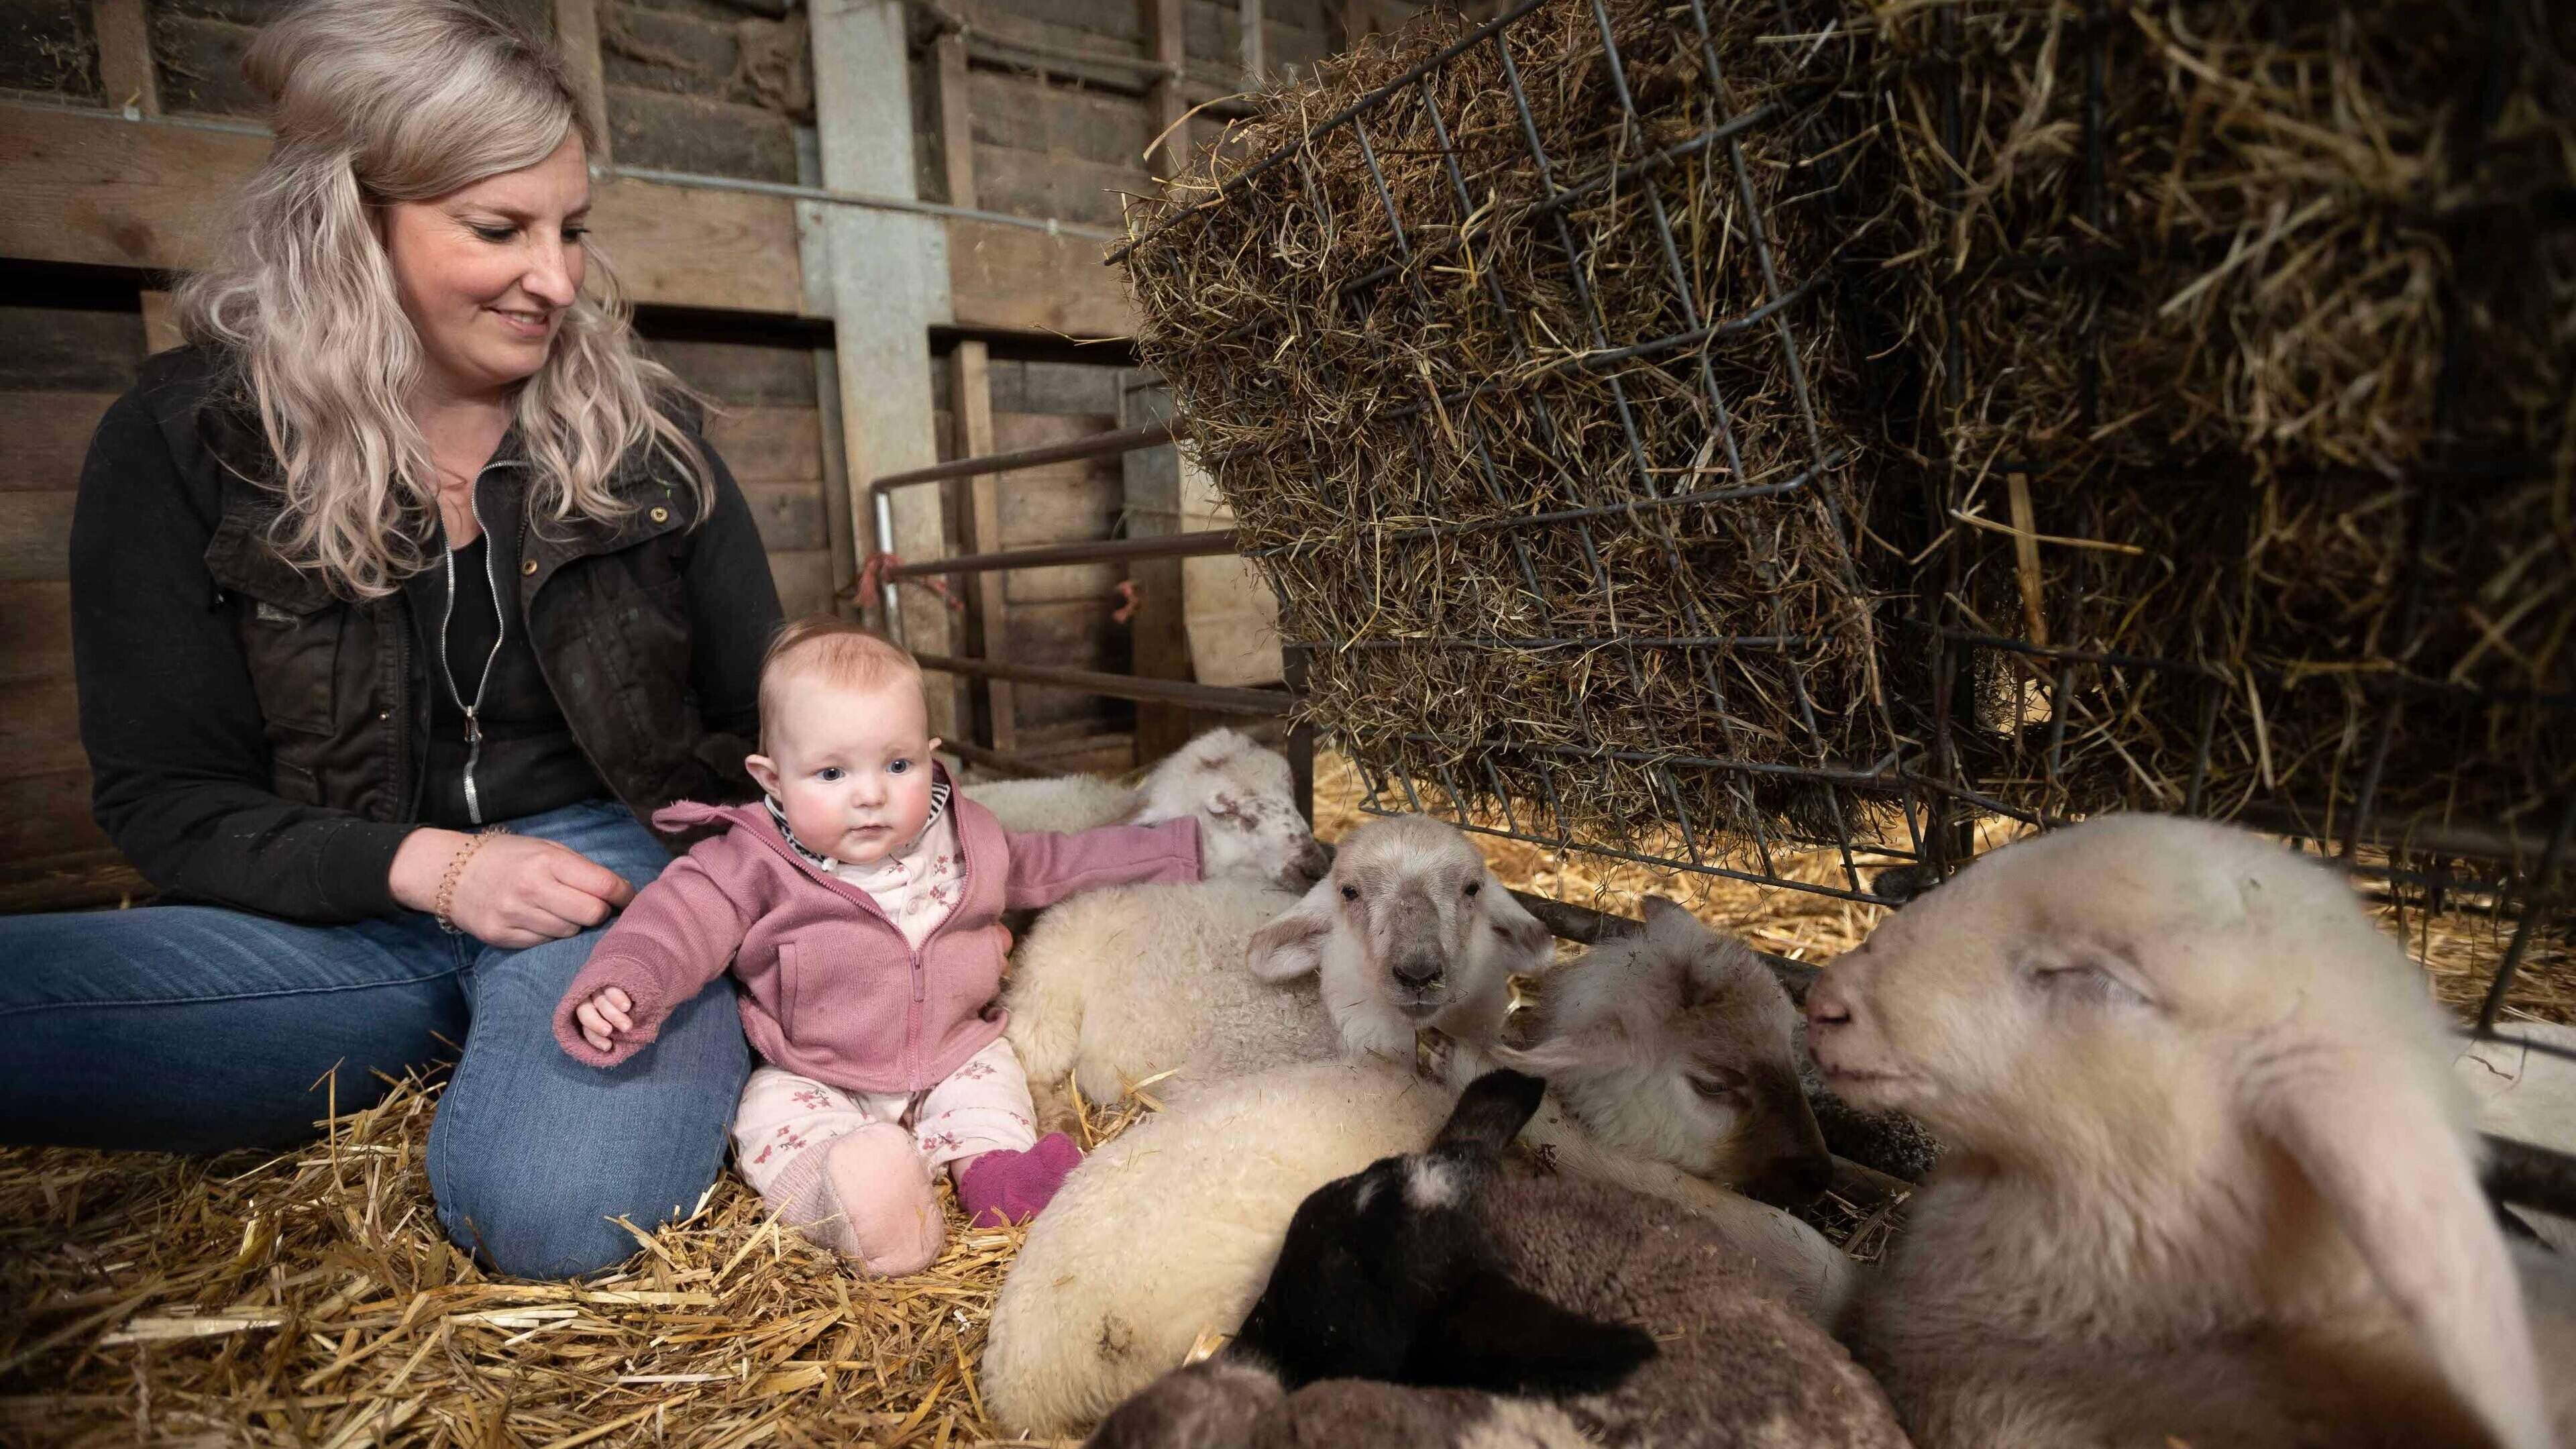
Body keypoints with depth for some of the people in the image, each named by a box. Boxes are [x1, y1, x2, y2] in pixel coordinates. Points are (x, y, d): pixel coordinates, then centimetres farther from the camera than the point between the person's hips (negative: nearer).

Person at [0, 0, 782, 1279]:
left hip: (603, 866, 0)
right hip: (343, 915, 1)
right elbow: (161, 797, 1)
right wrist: (431, 867, -16)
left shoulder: (636, 430, 3)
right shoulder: (183, 444, 0)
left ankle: (712, 1029, 1)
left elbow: (767, 719, 8)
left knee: (554, 1210, -29)